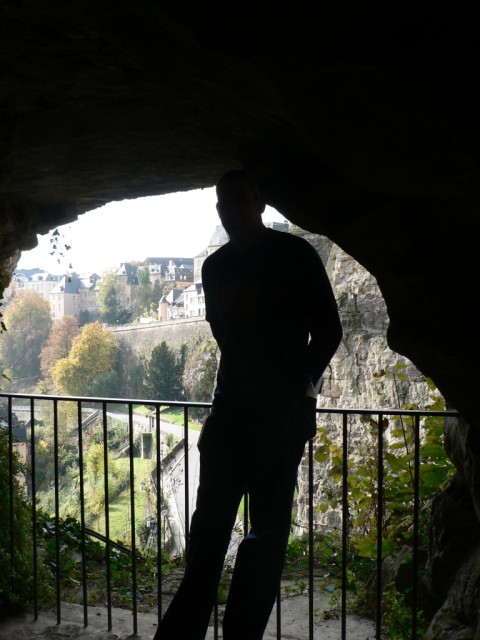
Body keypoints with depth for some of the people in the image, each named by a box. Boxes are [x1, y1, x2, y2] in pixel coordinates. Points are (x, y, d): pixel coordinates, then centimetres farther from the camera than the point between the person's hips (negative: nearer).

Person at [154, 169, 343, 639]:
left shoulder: (295, 256, -3)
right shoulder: (215, 267, 12)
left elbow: (328, 330, -1)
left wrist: (301, 383, -3)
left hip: (283, 409, -5)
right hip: (232, 404, 5)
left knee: (267, 527, -1)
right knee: (210, 520, 7)